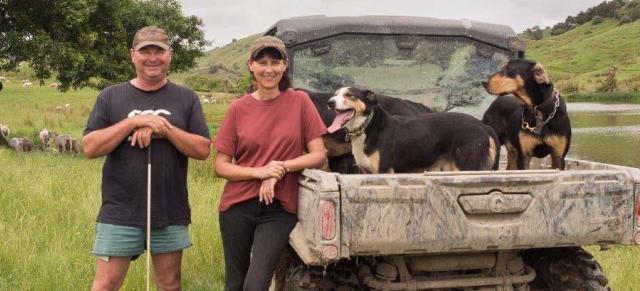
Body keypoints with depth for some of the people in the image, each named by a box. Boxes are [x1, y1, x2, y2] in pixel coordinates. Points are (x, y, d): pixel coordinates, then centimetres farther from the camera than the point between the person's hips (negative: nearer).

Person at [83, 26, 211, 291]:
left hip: (171, 213, 1)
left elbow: (202, 149, -2)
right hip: (120, 212, -1)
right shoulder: (110, 97, 3)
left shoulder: (186, 99, 4)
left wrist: (166, 128, -15)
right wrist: (134, 122, -15)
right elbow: (90, 147, -5)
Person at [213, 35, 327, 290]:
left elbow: (318, 155, -3)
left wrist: (281, 168, -17)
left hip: (279, 208, -2)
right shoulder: (238, 109, 0)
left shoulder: (300, 101, -2)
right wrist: (259, 172, -17)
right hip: (237, 206, 2)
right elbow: (220, 166, -1)